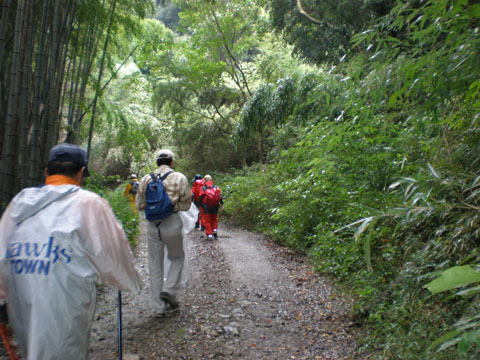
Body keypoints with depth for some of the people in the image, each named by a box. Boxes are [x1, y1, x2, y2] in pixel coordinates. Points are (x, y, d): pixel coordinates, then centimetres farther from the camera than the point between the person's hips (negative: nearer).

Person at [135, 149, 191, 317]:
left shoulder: (146, 179, 6)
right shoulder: (179, 178, -2)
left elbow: (140, 205, 8)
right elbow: (185, 205, -3)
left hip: (152, 225, 3)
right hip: (172, 223, -2)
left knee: (155, 265, 11)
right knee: (177, 258, 19)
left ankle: (159, 307, 16)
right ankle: (169, 291, 2)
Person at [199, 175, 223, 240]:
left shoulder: (203, 188, 0)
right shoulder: (216, 187, 6)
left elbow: (201, 197, -3)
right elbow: (220, 196, -1)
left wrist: (201, 205, 7)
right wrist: (221, 204, -1)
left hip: (206, 206, -2)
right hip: (215, 206, 2)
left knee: (207, 220, 4)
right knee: (214, 218, 22)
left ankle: (209, 234, -1)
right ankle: (214, 229, 6)